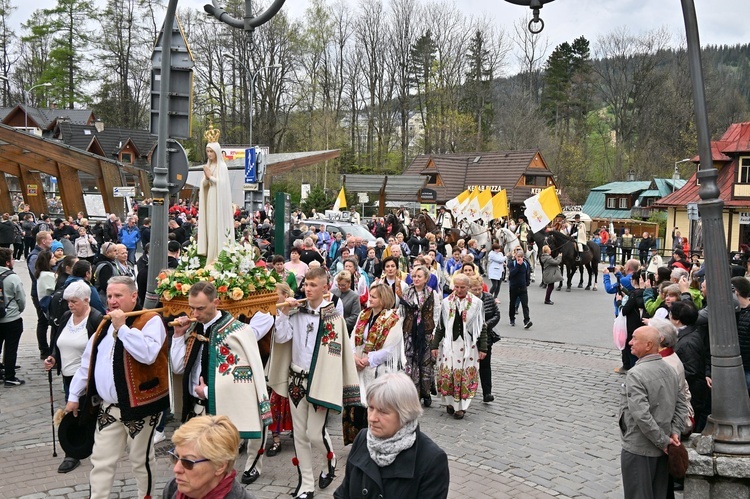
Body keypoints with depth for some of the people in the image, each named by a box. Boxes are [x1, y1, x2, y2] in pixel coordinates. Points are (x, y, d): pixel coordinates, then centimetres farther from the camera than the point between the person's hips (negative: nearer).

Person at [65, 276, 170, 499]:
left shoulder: (150, 320, -11)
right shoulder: (106, 324, 12)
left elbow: (148, 354, -29)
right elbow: (87, 363, 18)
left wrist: (122, 327, -24)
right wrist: (74, 395, 18)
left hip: (140, 404, -6)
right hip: (108, 407, 6)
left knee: (141, 459, 8)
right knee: (101, 460, 9)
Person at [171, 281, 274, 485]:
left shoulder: (236, 330, -14)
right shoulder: (193, 328, 3)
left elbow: (241, 376, -14)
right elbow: (178, 367, 5)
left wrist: (208, 391, -12)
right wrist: (179, 335, -5)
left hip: (224, 407, -5)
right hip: (197, 406, 5)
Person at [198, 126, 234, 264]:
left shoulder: (222, 166, -6)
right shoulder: (207, 166, 13)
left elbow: (223, 183, -15)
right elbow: (204, 185, 11)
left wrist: (210, 176, -8)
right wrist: (206, 178, -8)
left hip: (218, 202, -7)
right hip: (208, 201, 7)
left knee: (217, 226, -7)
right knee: (209, 227, 5)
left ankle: (218, 257, -4)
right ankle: (210, 257, 8)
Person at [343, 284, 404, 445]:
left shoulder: (393, 320, -10)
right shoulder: (363, 315, 9)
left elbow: (388, 348, -14)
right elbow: (354, 338, 6)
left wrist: (368, 360, -13)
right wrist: (354, 356, -11)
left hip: (379, 370, -6)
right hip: (360, 367, 6)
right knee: (358, 403, 10)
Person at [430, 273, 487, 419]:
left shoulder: (476, 303, 0)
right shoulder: (446, 302, 5)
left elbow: (482, 327, 3)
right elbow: (440, 326, 9)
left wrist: (483, 348, 0)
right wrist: (435, 345, 6)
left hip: (468, 345, -1)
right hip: (449, 344, 2)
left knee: (465, 375, 0)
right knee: (447, 374, 0)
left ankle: (461, 406, 9)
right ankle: (450, 402, 17)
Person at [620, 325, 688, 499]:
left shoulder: (635, 374, -22)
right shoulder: (670, 370, 4)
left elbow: (641, 415, -27)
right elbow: (681, 405, 9)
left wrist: (663, 440, -17)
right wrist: (675, 432, 3)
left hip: (638, 450, -8)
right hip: (662, 451, 8)